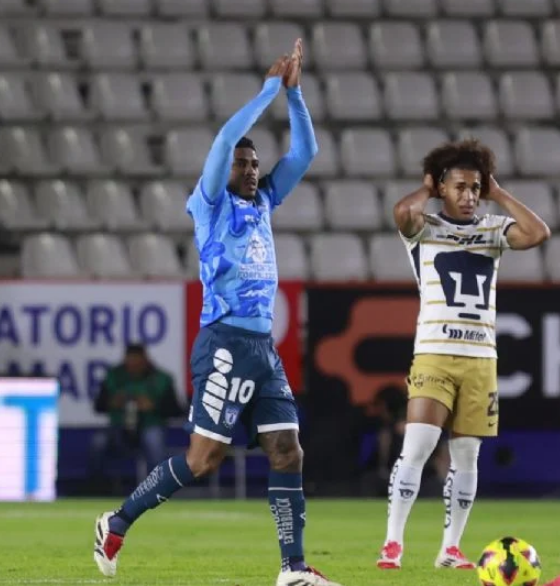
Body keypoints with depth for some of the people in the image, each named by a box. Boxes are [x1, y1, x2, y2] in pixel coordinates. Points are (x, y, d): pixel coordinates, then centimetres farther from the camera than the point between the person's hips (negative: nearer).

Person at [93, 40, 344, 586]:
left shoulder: (262, 203, 16)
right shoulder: (212, 204, -2)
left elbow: (304, 151, 17)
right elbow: (226, 138, -16)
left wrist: (293, 91, 7)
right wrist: (271, 86, -10)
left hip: (263, 346, 7)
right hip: (227, 342, -7)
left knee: (287, 453, -1)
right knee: (204, 457, -8)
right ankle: (118, 523, 7)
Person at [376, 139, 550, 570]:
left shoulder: (493, 229, 10)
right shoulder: (424, 229, 2)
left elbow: (538, 233, -8)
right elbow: (403, 212, -22)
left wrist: (499, 195, 1)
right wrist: (427, 190, -1)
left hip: (481, 357, 4)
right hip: (434, 354, -4)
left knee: (466, 455, 5)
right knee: (417, 447, -14)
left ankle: (451, 548, 12)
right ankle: (393, 544, -11)